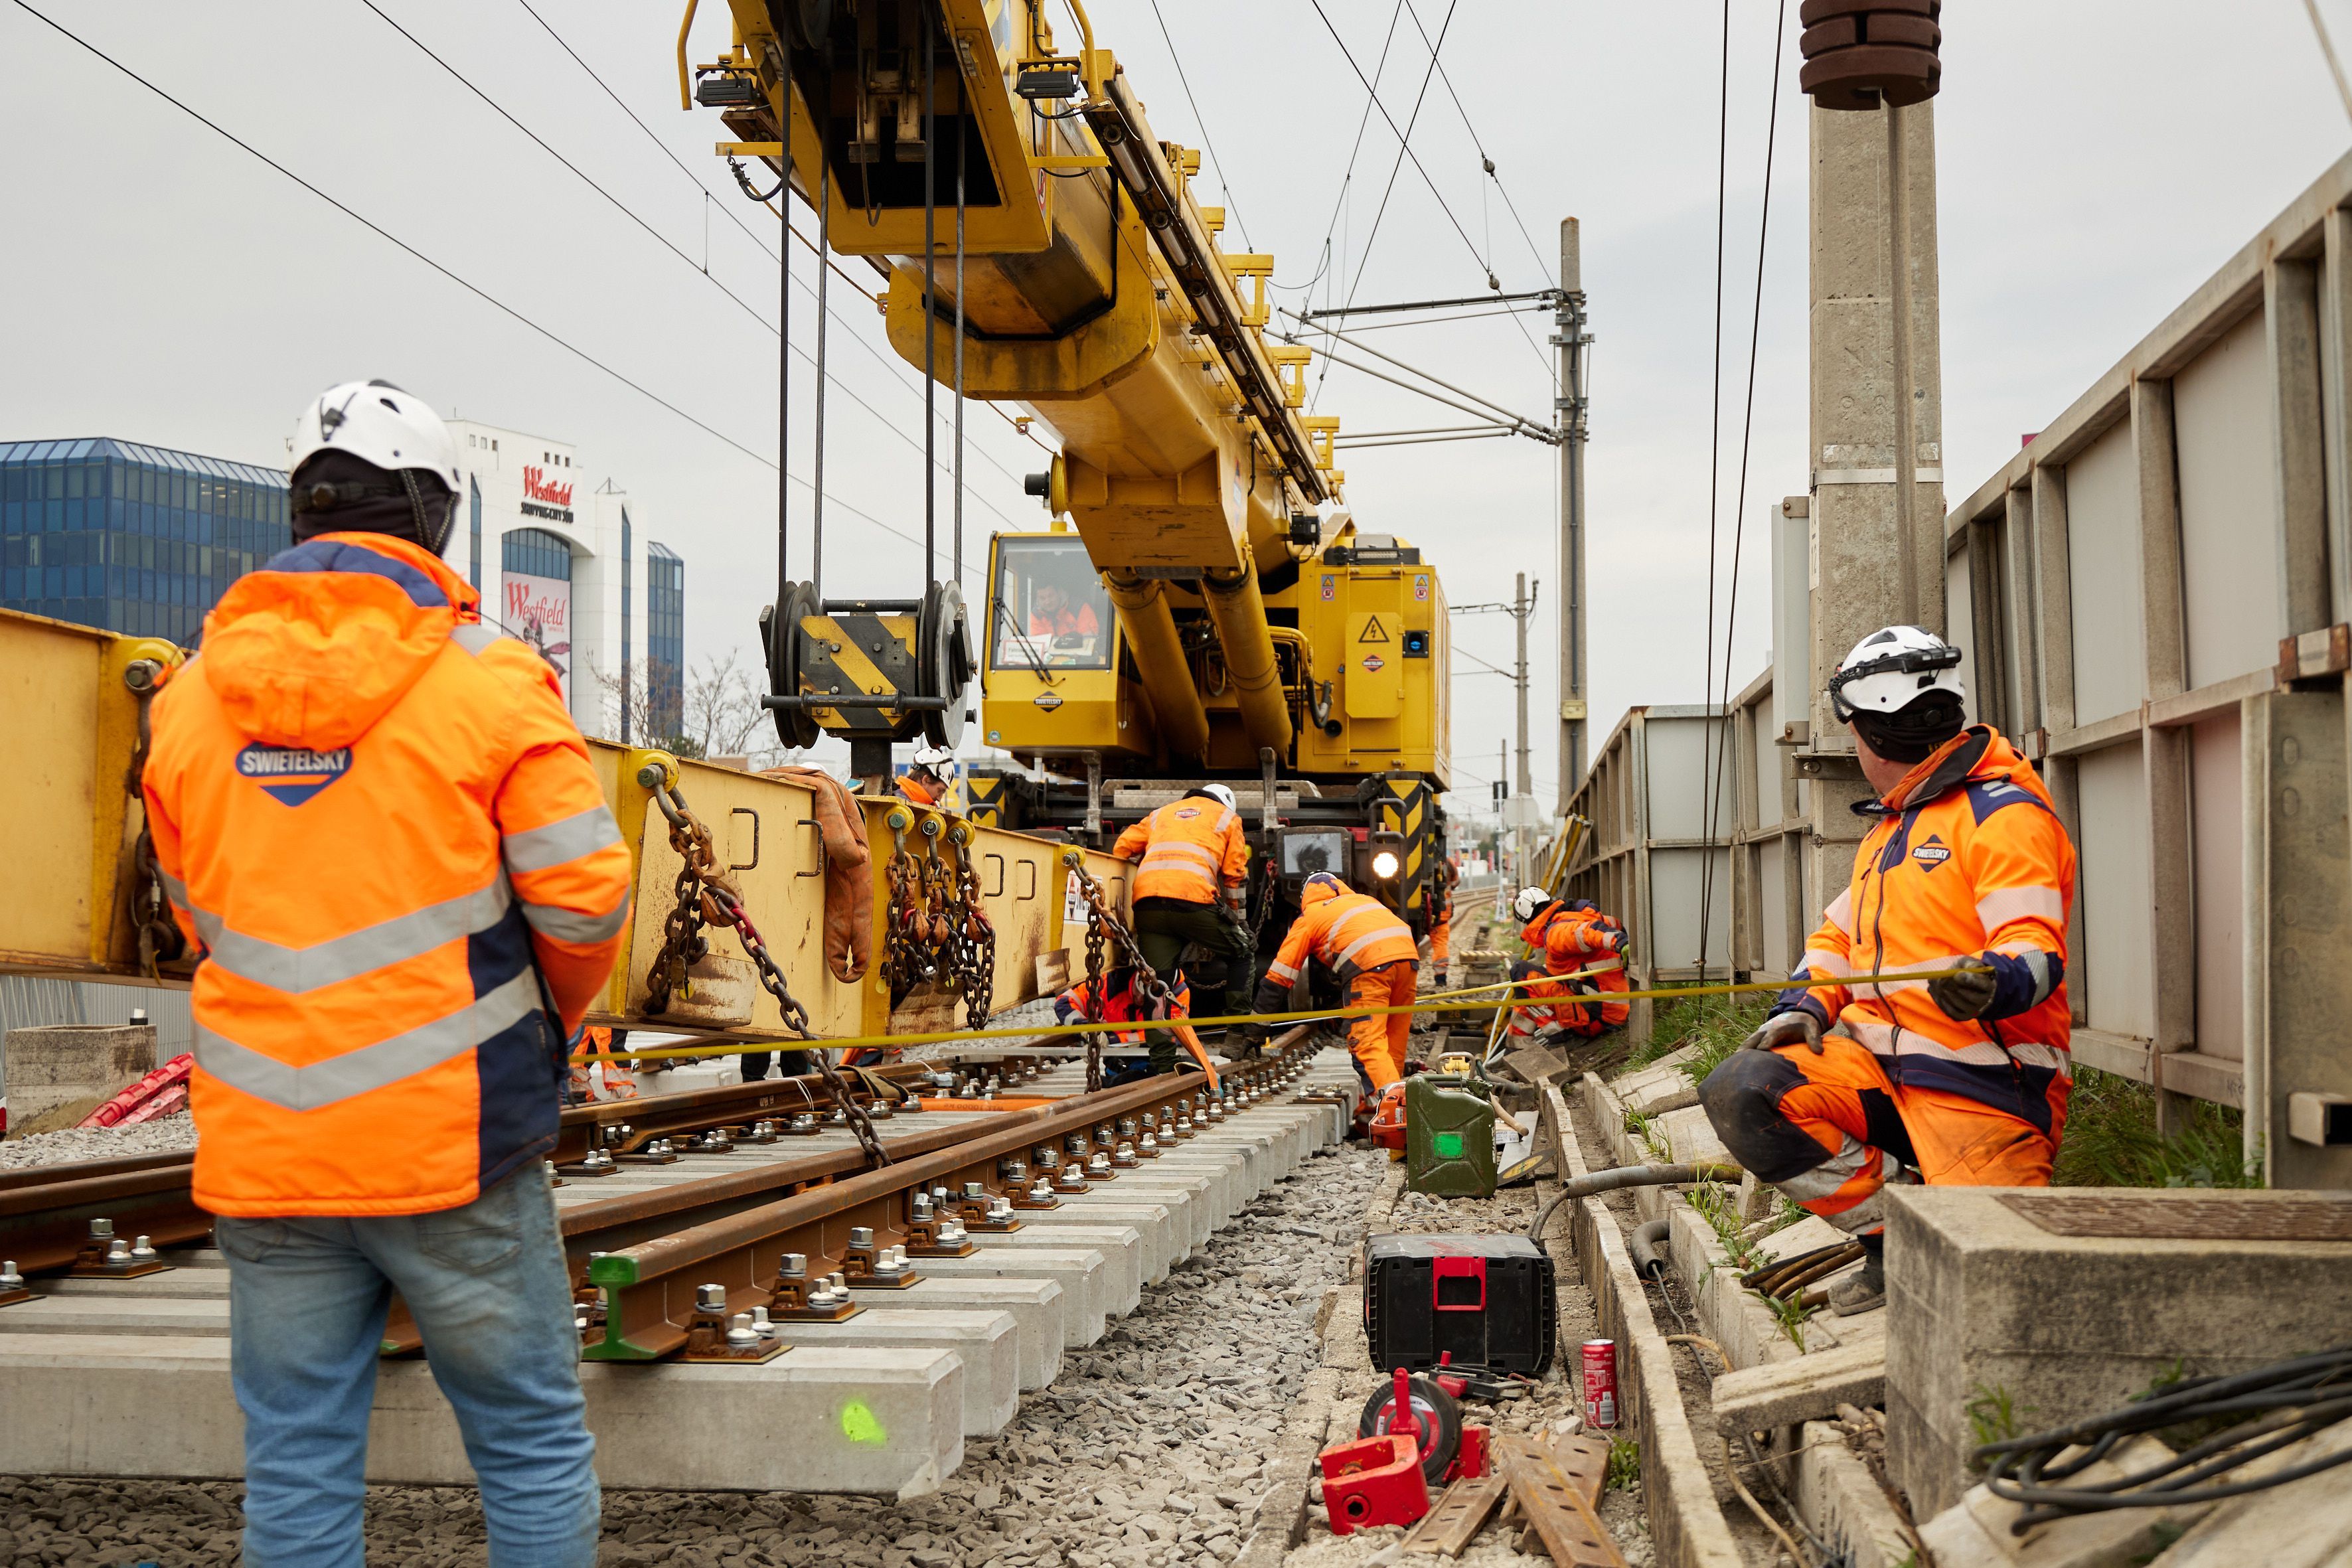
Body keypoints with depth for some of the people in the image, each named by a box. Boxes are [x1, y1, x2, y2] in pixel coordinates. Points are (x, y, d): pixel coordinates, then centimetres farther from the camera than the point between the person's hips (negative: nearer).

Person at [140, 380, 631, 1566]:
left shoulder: (192, 698, 7)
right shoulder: (487, 681, -8)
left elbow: (199, 916, 14)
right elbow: (582, 896, -9)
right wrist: (554, 1015, 11)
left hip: (263, 1148, 4)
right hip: (451, 1138, -4)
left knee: (297, 1464, 12)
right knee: (531, 1442, 10)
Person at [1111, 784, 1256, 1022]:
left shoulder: (1160, 814, 34)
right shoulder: (1227, 817, 25)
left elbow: (1121, 849, 26)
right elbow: (1235, 874, 19)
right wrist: (1236, 918, 27)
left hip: (1147, 903, 3)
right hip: (1195, 900, -3)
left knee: (1156, 976, 7)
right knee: (1243, 953, 16)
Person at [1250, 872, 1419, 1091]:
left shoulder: (1309, 917, 24)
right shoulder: (1365, 899, 39)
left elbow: (1279, 977, 22)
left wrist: (1256, 1026, 26)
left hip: (1369, 964, -5)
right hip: (1408, 956, 5)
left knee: (1367, 1042, -10)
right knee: (1394, 1038, 14)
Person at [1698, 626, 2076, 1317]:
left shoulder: (2004, 816, -7)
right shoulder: (1886, 830, 24)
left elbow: (2037, 950, -18)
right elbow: (1839, 935, 26)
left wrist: (1995, 983, -42)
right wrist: (1805, 1007, 5)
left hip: (1980, 1084, -8)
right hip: (1877, 1064, 8)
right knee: (1737, 1093, -17)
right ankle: (1896, 1238, -7)